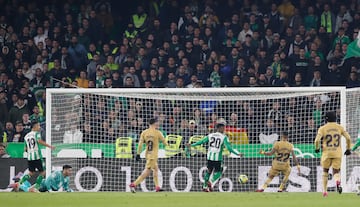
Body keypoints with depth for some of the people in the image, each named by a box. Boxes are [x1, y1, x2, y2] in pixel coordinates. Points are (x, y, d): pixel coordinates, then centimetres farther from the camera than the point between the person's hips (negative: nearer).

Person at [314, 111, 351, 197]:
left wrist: (317, 148, 6)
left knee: (325, 171, 18)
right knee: (336, 172, 6)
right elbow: (348, 138, -1)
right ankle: (338, 181, -30)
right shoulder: (340, 127, 6)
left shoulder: (323, 128, -2)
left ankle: (324, 191, 18)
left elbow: (317, 140, -13)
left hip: (327, 153, -1)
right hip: (337, 153, 1)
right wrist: (348, 149, 11)